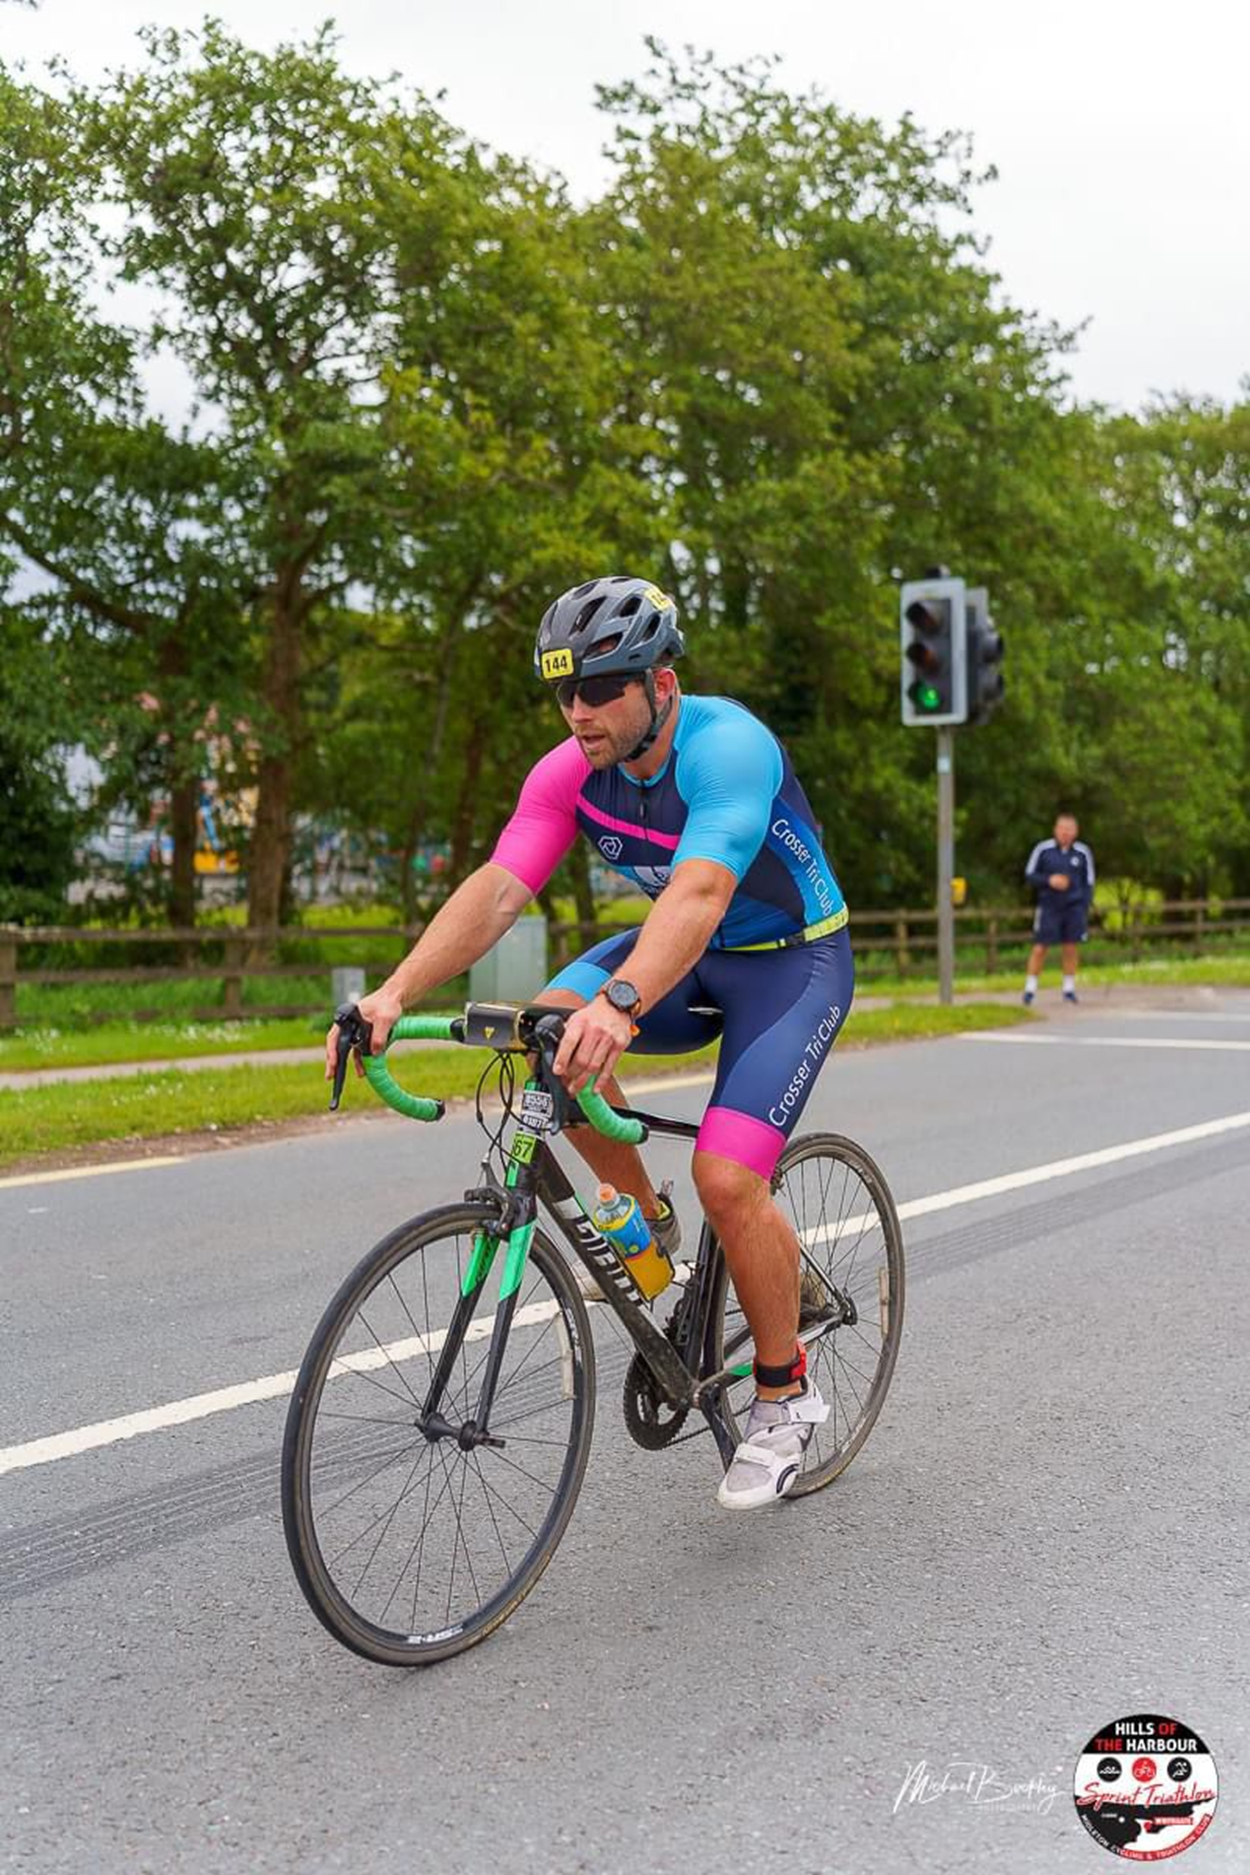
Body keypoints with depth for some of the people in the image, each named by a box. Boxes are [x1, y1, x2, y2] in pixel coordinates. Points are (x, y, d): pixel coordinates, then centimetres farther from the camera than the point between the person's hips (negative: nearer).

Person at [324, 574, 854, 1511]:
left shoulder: (727, 746, -31)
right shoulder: (570, 772, -13)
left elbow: (699, 892, -47)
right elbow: (497, 889, -23)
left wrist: (620, 1004, -64)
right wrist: (394, 994, -38)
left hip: (794, 958, -6)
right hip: (691, 954, 6)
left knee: (727, 1177, -21)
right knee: (550, 1034, -22)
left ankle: (787, 1392, 3)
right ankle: (643, 1217, 3)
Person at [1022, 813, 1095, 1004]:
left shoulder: (1083, 853, 1)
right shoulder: (1043, 849, -4)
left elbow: (1088, 883, 8)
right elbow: (1029, 875, 2)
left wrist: (1084, 909, 1)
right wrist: (1049, 880, -16)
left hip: (1073, 907, 1)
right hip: (1049, 907, -1)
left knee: (1070, 947, 4)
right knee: (1040, 947, -3)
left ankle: (1069, 989, 16)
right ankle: (1030, 989, 7)